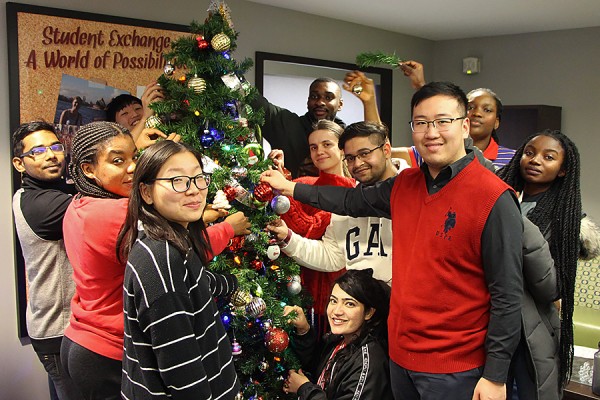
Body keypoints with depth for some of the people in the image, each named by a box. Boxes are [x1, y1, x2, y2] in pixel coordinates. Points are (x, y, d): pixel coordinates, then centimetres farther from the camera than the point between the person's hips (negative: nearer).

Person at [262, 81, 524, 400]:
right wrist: (290, 188, 21)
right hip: (400, 355, 6)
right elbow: (355, 201, 18)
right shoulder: (405, 185, 3)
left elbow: (507, 295, -16)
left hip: (454, 370, -6)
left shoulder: (494, 199, -17)